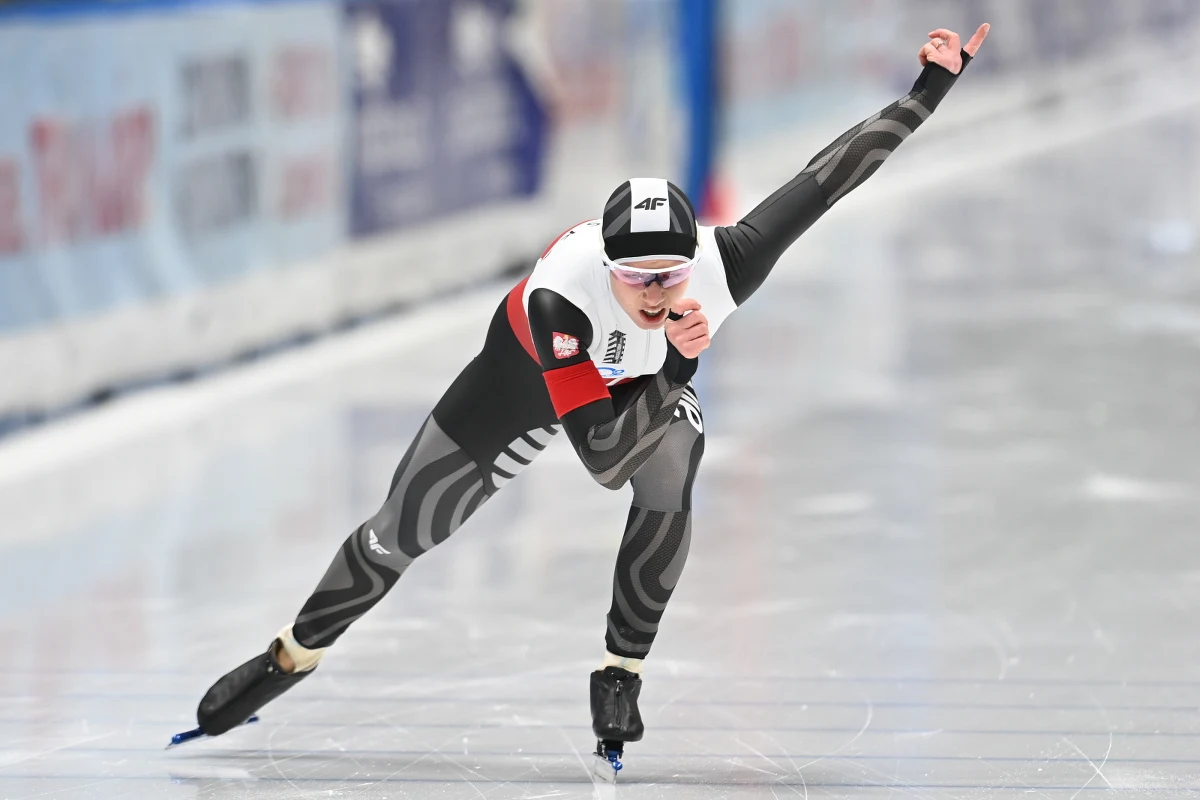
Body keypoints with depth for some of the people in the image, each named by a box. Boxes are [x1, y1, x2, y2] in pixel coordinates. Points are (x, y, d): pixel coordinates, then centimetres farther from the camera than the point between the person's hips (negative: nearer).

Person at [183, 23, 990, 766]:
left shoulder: (726, 262, -40)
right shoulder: (559, 298, -46)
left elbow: (829, 174, -32)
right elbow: (603, 456, -43)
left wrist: (932, 89, -31)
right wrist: (674, 365, -54)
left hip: (660, 377, 2)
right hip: (531, 370, -1)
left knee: (668, 497, -31)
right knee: (401, 532, 7)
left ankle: (621, 677, -11)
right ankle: (291, 657, 33)